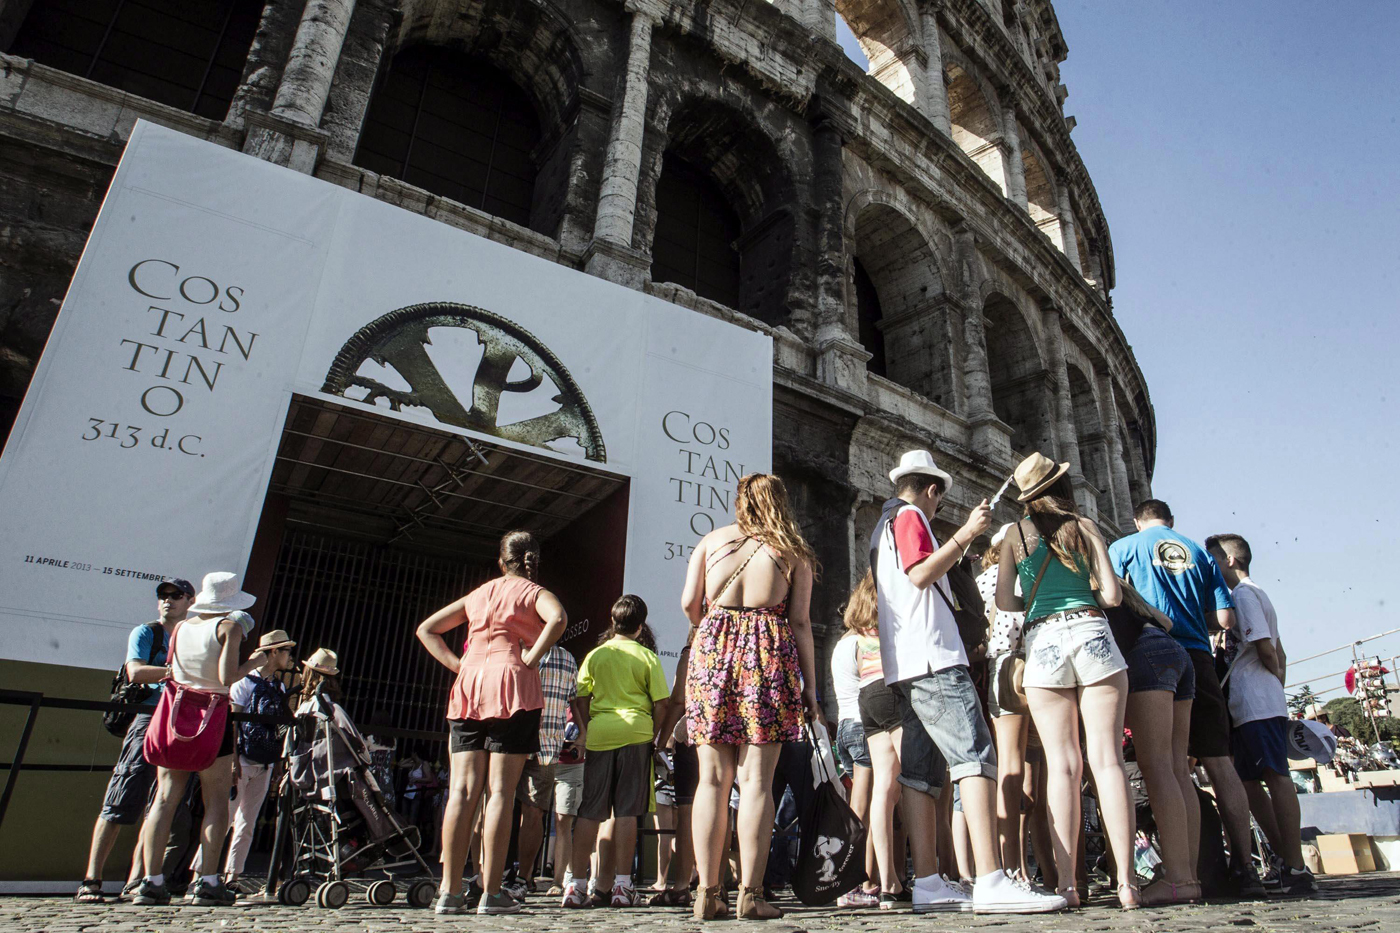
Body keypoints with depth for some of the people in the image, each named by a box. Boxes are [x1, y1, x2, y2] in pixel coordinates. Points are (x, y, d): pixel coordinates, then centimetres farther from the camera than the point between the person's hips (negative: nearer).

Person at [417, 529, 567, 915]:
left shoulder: (477, 594, 21)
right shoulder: (534, 592, 6)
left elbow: (426, 629, 23)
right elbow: (557, 618, -18)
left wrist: (457, 664, 12)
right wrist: (532, 658, -9)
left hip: (468, 687, 5)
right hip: (512, 687, -4)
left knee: (462, 791, 3)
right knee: (501, 791, -4)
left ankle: (450, 891, 3)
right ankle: (491, 892, -3)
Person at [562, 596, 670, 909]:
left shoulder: (595, 655, 8)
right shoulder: (647, 657, 2)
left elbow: (579, 701, 7)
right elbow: (660, 704, 0)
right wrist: (655, 736, 11)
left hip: (599, 734, 2)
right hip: (635, 733, -2)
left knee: (589, 811, 6)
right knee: (626, 810, 1)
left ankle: (577, 884, 7)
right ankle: (622, 884, 3)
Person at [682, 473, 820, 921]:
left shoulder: (712, 540, 14)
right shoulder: (794, 551, 10)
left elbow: (689, 603, 5)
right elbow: (800, 622, 4)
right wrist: (811, 685, 6)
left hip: (712, 650, 2)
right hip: (769, 655, -1)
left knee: (713, 778, 4)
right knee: (756, 780, 0)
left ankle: (708, 892, 5)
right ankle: (750, 893, 0)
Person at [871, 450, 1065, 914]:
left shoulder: (884, 525, 27)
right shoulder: (910, 516, 0)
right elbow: (920, 573, -15)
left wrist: (959, 546, 30)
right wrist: (965, 533, -10)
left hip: (904, 666, 10)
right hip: (931, 658, -10)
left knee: (922, 771, 4)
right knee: (975, 755, -16)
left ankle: (928, 884, 2)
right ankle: (991, 881, -24)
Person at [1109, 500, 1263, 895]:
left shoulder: (1124, 547, 8)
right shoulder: (1199, 552, 16)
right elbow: (1226, 618, 9)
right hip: (1199, 659, 3)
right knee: (1220, 763, 7)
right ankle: (1244, 869, 9)